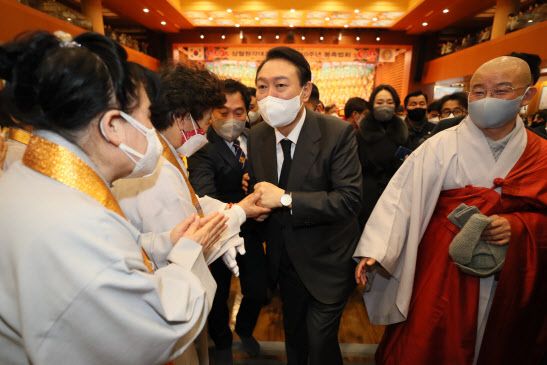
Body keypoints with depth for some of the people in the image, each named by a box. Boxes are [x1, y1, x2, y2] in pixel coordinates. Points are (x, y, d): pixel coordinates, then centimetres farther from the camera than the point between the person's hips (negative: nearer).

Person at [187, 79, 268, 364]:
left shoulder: (254, 139, -4)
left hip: (250, 232, 4)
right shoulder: (202, 148, -22)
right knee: (218, 295, 18)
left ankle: (244, 329, 50)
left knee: (258, 292, 14)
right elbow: (204, 194, -38)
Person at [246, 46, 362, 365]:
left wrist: (286, 199, -31)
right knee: (293, 332, 28)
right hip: (285, 258, 5)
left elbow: (350, 199, -28)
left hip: (327, 261, -5)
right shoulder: (257, 136, -5)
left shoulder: (338, 132, -22)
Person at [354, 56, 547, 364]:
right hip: (441, 269, -3)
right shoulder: (442, 146, -12)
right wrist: (375, 250, -26)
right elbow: (400, 195, -18)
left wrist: (518, 224, -15)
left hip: (508, 279, 4)